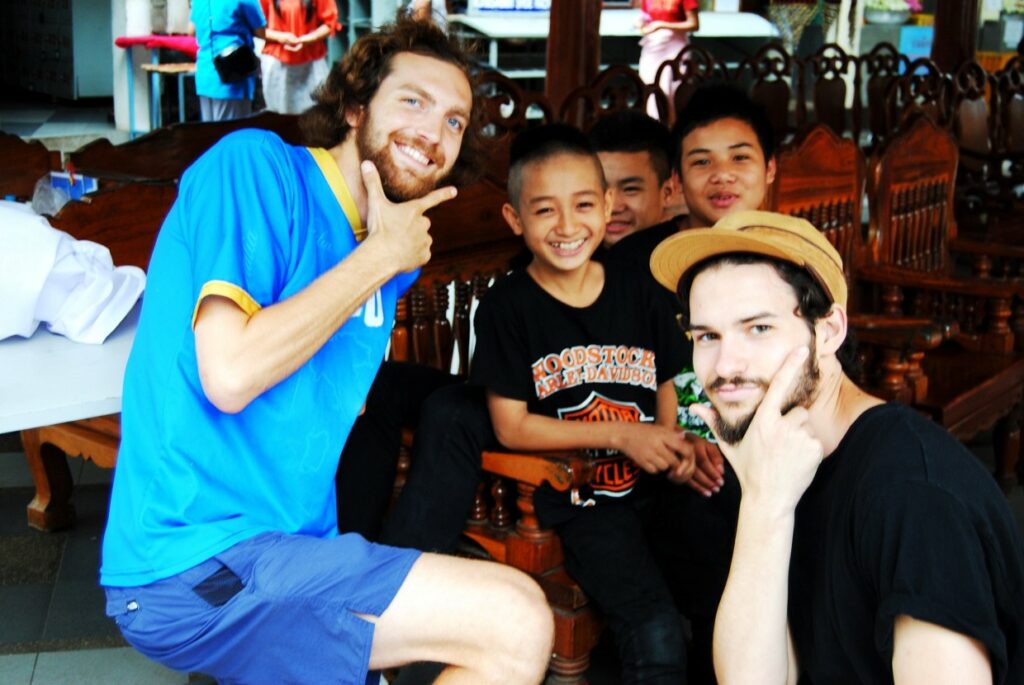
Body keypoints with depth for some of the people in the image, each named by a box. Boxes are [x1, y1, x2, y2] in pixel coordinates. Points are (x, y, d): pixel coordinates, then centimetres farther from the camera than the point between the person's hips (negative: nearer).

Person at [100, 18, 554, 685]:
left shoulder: (388, 258, 13)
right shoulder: (254, 163, -10)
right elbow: (230, 374, -22)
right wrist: (380, 257, -13)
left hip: (289, 546, 9)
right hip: (195, 564, -9)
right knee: (518, 623, -16)